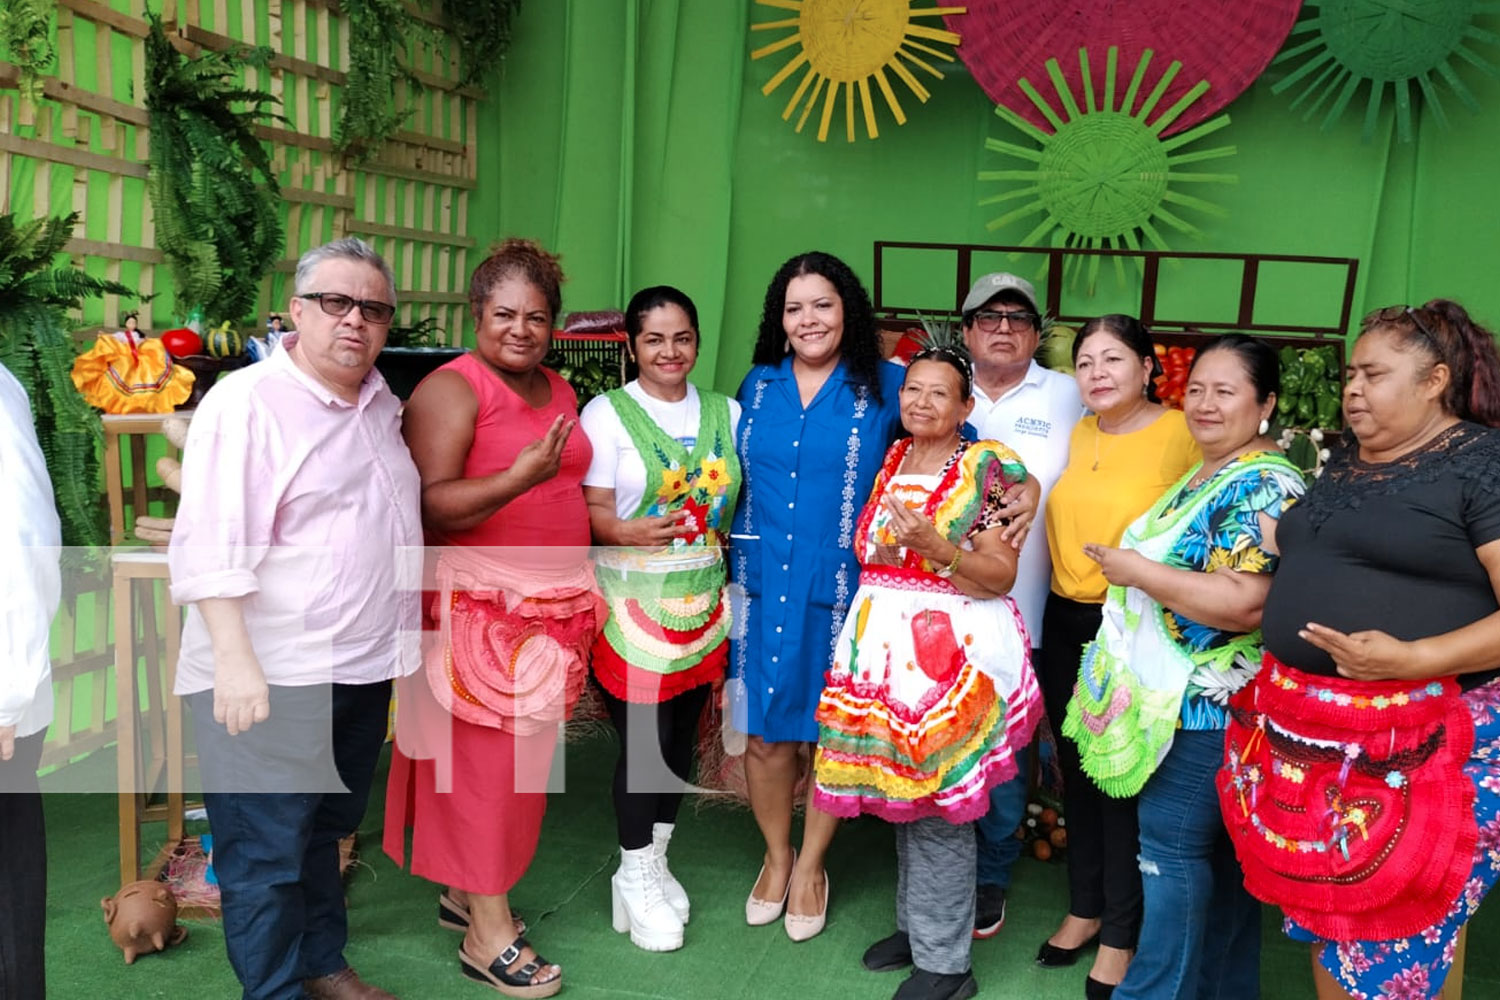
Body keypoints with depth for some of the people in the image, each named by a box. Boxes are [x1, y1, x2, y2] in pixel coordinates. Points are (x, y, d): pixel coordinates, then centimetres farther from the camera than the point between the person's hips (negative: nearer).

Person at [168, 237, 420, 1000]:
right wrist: (235, 660, -25)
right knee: (267, 851, 4)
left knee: (326, 830, 21)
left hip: (363, 670, 8)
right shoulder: (246, 402, -13)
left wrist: (399, 641, 22)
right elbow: (212, 548, -19)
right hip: (268, 678, -8)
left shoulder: (382, 404, 11)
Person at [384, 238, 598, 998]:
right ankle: (487, 933, 13)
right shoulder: (451, 389, -11)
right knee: (484, 760, 0)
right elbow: (429, 508, -20)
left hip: (552, 607, 7)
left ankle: (464, 891, 31)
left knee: (521, 757, 13)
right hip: (479, 607, -7)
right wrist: (517, 479, -32)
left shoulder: (560, 391, 13)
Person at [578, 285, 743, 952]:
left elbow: (739, 499, 15)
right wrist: (631, 532, -29)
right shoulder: (607, 413, -4)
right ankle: (635, 879, 18)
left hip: (704, 601, 5)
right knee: (643, 739, -2)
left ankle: (655, 861, 31)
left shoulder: (725, 413, 10)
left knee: (682, 736, 12)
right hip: (633, 602, -4)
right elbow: (589, 509, -10)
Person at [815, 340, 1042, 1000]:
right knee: (901, 796, 16)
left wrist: (934, 545, -26)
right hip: (884, 649, 7)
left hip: (951, 654, -6)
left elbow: (1001, 577, -12)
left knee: (939, 808, -1)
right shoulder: (891, 461, 11)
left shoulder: (986, 469, -8)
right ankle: (914, 926, 33)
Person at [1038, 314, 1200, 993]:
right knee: (1075, 768, 16)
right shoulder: (1075, 436, 7)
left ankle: (1121, 933, 23)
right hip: (1065, 624, 6)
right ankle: (1085, 907, 35)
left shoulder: (1183, 435, -12)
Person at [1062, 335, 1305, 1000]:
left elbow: (1242, 604, -29)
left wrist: (1133, 569, -21)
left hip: (1205, 706, -10)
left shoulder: (1266, 488, -17)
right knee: (1218, 854, 18)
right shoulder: (1206, 476, 14)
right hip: (1177, 696, 10)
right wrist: (1130, 566, 12)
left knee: (1172, 848, 0)